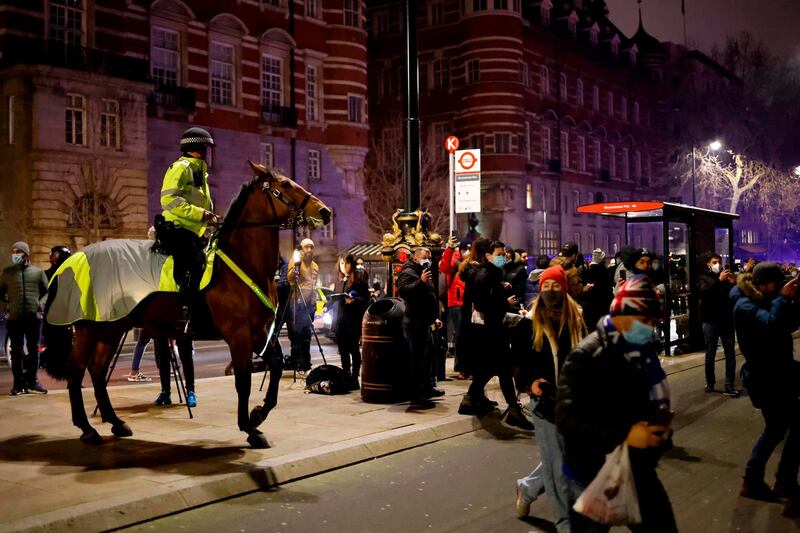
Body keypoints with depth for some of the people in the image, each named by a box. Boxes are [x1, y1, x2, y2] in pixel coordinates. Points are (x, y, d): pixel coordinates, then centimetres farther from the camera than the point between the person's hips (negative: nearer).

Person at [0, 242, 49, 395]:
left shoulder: (38, 272, 8)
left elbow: (47, 291, 10)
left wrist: (41, 304, -6)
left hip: (34, 317, 0)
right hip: (14, 318, 0)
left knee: (33, 349, 6)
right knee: (16, 351, 2)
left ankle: (32, 380, 16)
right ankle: (18, 383, 6)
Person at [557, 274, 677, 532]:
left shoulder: (644, 352, 4)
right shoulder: (586, 356, -19)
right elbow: (567, 419, -25)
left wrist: (660, 426, -1)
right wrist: (625, 434, -28)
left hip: (638, 471, 7)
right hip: (593, 476, -6)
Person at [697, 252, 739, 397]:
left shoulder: (726, 277, 11)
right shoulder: (703, 278, 4)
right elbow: (704, 291, -18)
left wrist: (734, 283, -14)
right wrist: (719, 280, -29)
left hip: (727, 320, 2)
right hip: (711, 321, -2)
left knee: (730, 354, -1)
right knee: (710, 355, 6)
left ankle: (729, 386, 1)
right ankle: (710, 382, 20)